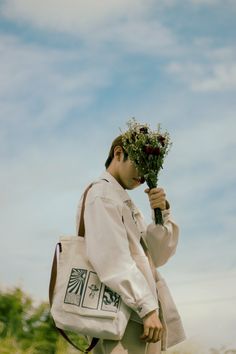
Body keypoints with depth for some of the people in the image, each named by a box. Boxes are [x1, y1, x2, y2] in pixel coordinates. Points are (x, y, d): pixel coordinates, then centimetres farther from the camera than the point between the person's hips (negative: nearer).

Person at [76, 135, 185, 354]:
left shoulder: (124, 201, 23)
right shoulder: (102, 195, -5)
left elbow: (157, 256, 15)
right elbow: (114, 260, -18)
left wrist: (161, 212, 0)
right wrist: (148, 308, -22)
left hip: (141, 316, 10)